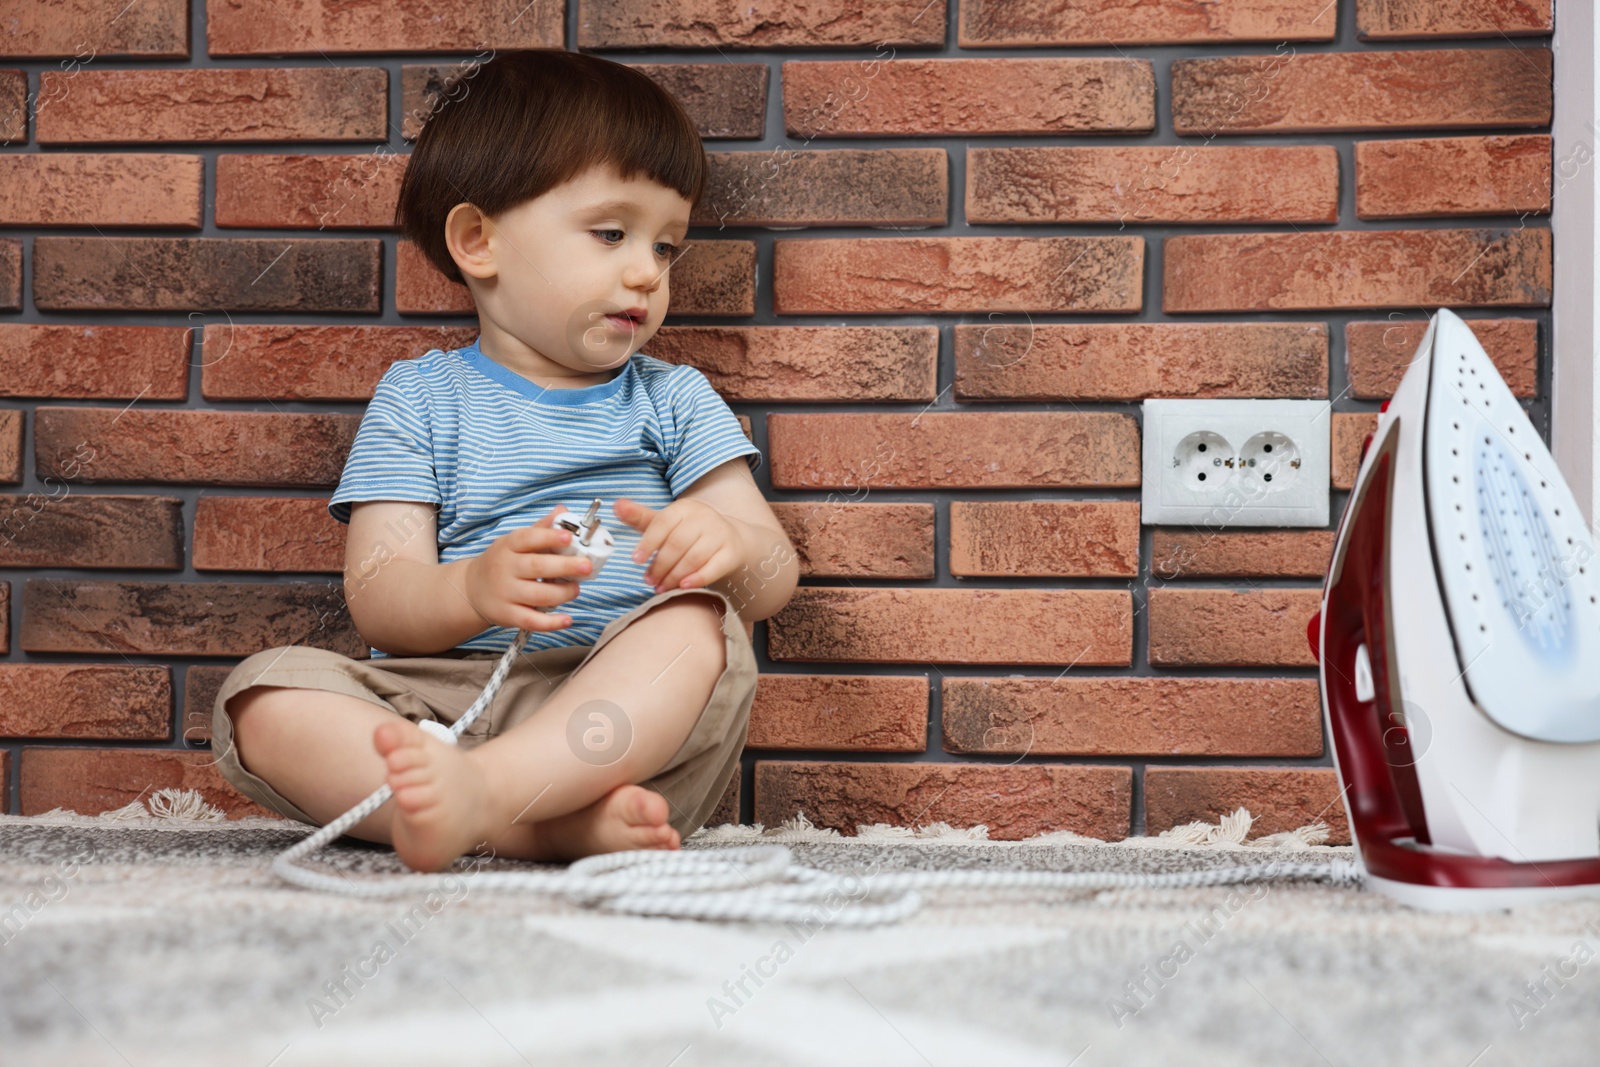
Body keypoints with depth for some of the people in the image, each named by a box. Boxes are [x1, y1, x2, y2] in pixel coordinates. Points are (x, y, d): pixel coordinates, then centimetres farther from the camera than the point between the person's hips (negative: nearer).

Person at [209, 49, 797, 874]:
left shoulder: (674, 401, 18)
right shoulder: (419, 400, 12)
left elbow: (776, 576, 8)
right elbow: (375, 599, 0)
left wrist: (732, 549, -18)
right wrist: (475, 591, -24)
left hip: (624, 717, 1)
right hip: (440, 702, 0)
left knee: (700, 621, -30)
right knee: (264, 696, -26)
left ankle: (479, 789, -47)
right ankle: (562, 823, -40)